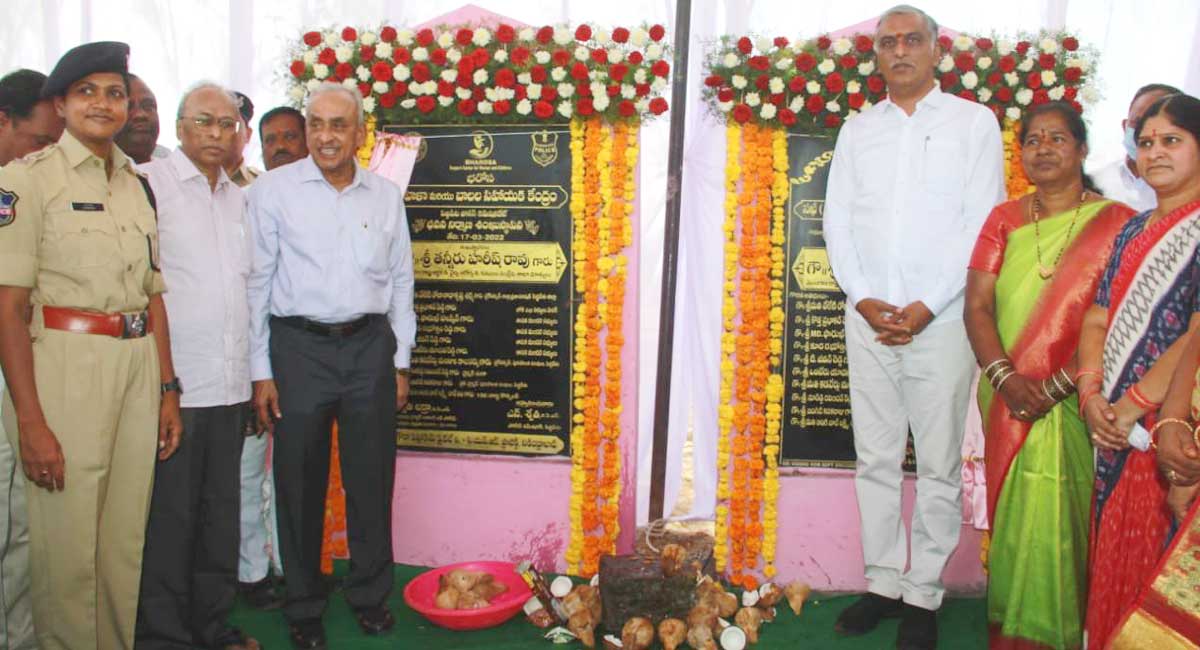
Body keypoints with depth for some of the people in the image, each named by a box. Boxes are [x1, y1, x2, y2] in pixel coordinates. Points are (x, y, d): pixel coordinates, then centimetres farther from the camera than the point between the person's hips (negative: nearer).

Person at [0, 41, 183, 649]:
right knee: (67, 544, 3)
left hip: (137, 366, 5)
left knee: (126, 537, 13)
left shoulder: (138, 184, 12)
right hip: (64, 366, -5)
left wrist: (168, 389, 11)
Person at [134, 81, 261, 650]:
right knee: (169, 512, 2)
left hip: (231, 382, 6)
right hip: (174, 380, -6)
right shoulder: (148, 183, -4)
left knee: (221, 507, 13)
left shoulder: (240, 197, 15)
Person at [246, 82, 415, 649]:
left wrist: (400, 362, 9)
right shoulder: (274, 189, 0)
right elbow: (258, 281, -1)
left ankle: (370, 593, 27)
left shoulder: (386, 196, 8)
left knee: (371, 478, 8)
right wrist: (261, 371, -4)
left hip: (369, 346, 2)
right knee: (300, 482, 6)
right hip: (299, 347, -2)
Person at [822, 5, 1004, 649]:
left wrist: (926, 306, -12)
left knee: (938, 464, 2)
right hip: (868, 318, 3)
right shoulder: (857, 130, 13)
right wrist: (864, 300, -6)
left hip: (940, 319, -3)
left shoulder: (974, 122, 4)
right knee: (875, 458, 8)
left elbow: (983, 223, -4)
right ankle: (883, 583, 19)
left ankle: (924, 595, 13)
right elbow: (837, 220, 8)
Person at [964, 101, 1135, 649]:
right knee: (1014, 514, 10)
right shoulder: (1004, 219, 9)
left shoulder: (1114, 222, -2)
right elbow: (977, 305, 1)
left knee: (1055, 515, -3)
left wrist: (1057, 385, -18)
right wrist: (1004, 378, -13)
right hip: (1008, 398, 3)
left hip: (1074, 402, -3)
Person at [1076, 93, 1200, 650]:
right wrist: (1091, 394, -3)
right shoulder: (1133, 231, 15)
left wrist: (1133, 405, -16)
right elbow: (1097, 320, 11)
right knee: (1112, 560, 13)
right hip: (1115, 433, 7)